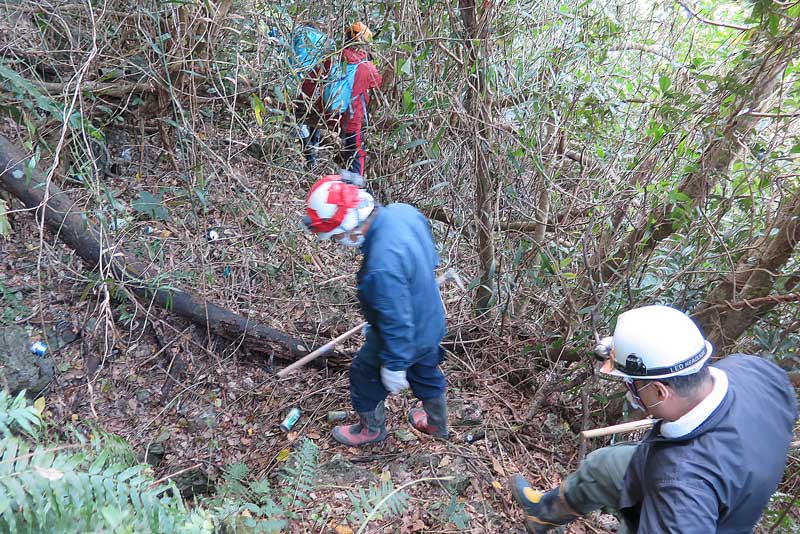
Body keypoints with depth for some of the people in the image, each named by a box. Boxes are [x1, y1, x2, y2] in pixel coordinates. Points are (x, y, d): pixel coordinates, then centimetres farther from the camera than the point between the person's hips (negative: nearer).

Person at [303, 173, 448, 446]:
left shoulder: (382, 265, -43)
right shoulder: (404, 211, -17)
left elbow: (396, 322, -31)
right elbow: (431, 257, 3)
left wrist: (394, 366, -15)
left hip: (406, 339, -8)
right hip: (430, 323, 8)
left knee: (365, 375, 19)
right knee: (427, 374, 30)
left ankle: (371, 429, 46)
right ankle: (437, 424, 56)